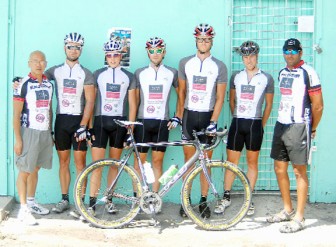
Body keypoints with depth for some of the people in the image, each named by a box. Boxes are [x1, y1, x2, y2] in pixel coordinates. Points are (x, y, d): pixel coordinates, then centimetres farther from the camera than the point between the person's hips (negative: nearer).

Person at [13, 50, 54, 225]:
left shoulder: (48, 85, 10)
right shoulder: (24, 85, -9)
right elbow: (16, 115, -10)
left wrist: (51, 133, 16)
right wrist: (18, 140, -14)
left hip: (44, 132, 6)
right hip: (28, 132, -6)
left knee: (35, 169, 15)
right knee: (24, 171, -3)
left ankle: (31, 202, 28)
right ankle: (23, 209, 0)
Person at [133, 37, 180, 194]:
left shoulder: (172, 73, 6)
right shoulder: (139, 73, 7)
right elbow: (135, 100, 10)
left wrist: (177, 118, 5)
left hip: (162, 122, 0)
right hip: (143, 122, 0)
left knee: (157, 161, 2)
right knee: (139, 160, 0)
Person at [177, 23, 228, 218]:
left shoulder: (219, 66, 0)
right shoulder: (185, 63, 5)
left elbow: (220, 97, -3)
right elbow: (181, 91, 9)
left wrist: (213, 122, -12)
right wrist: (179, 116, 3)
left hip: (208, 116, -1)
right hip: (189, 115, 1)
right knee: (189, 159, 3)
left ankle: (204, 201, 11)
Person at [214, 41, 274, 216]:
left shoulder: (266, 78, 1)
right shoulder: (236, 76, 8)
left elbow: (268, 104, 6)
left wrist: (261, 125, 6)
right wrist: (237, 118, 13)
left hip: (254, 124, -2)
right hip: (237, 123, 2)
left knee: (252, 162, 6)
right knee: (231, 161, 4)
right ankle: (226, 197, 15)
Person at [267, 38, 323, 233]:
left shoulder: (308, 73, -10)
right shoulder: (283, 72, 13)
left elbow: (318, 106, -9)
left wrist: (312, 129, -1)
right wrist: (283, 119, 13)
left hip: (298, 127, -8)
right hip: (281, 125, 8)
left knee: (300, 171, -1)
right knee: (280, 169, 12)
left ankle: (299, 218, 6)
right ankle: (288, 210, 27)